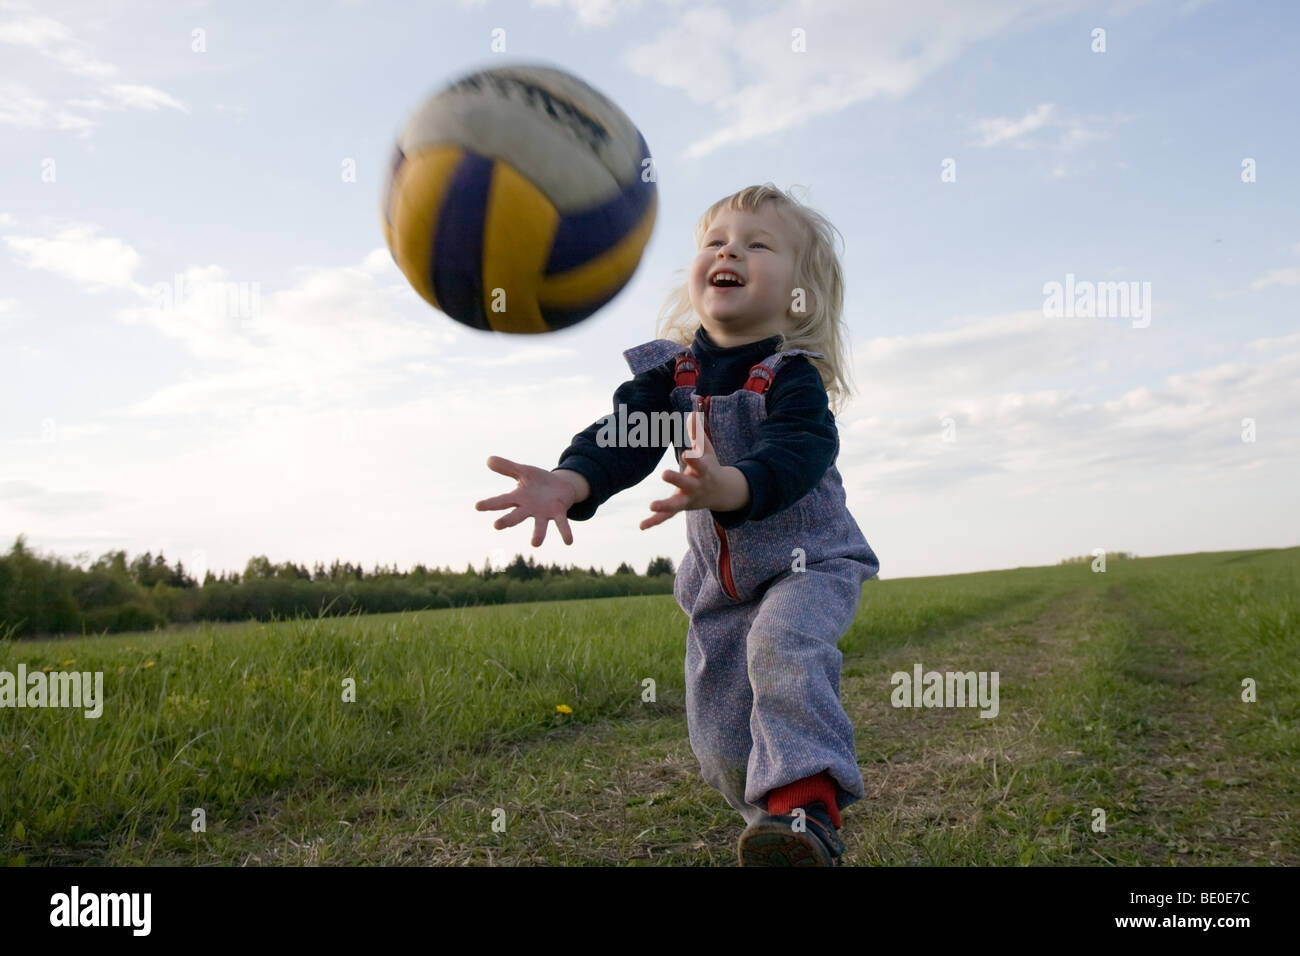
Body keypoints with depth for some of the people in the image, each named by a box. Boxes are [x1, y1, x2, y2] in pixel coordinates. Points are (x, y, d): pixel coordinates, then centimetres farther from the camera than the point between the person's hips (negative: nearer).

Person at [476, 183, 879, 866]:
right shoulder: (668, 373, -4)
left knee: (782, 644, -37)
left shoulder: (793, 376, -18)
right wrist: (571, 482, -40)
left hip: (807, 561, -4)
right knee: (719, 741, 7)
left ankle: (806, 801, -33)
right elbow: (622, 436, -18)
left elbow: (795, 454, -36)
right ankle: (773, 820, 32)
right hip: (718, 579, 5)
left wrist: (729, 487, -58)